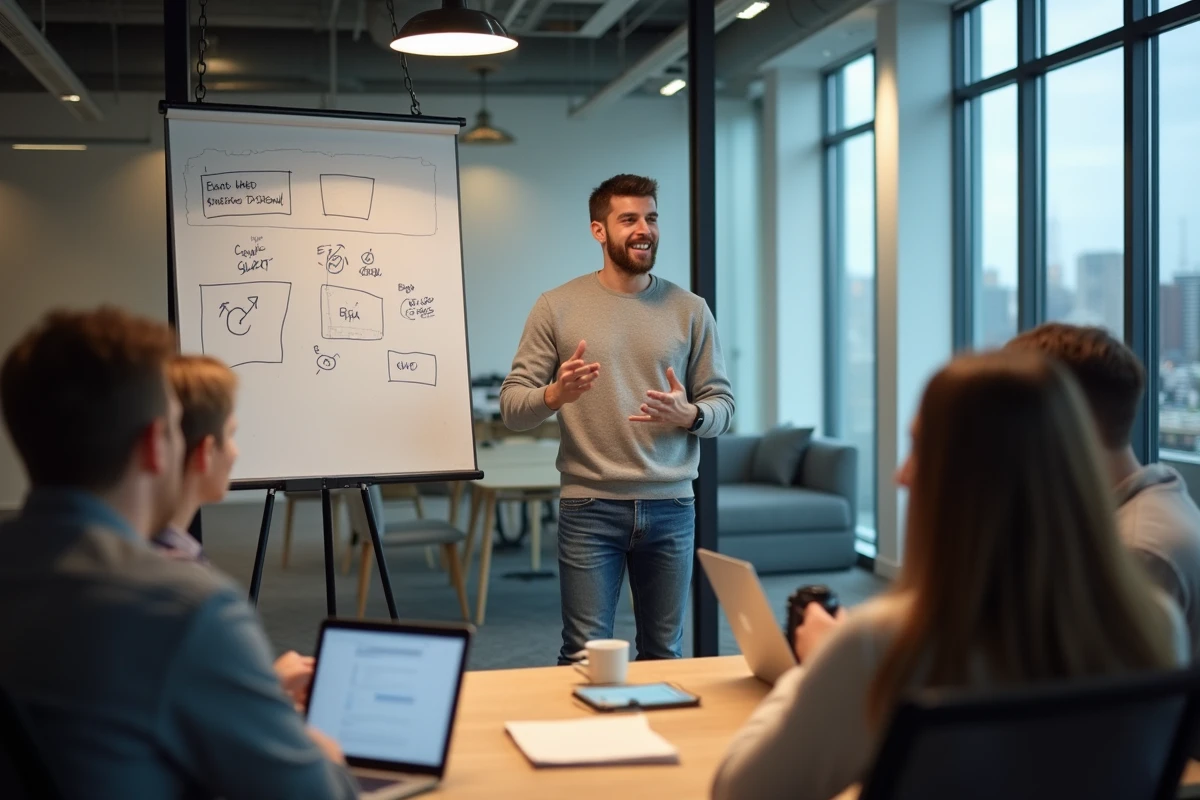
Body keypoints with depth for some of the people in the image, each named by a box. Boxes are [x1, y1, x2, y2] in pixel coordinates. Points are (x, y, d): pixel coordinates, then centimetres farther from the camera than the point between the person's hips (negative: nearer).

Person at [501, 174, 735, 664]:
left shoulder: (690, 310, 6)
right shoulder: (557, 307, 2)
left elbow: (722, 403, 7)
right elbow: (511, 407, -1)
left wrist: (689, 414, -15)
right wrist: (555, 395, -22)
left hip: (670, 507, 2)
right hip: (589, 508, -2)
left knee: (665, 654, 11)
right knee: (585, 655, 0)